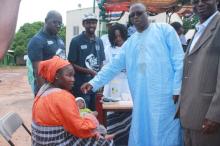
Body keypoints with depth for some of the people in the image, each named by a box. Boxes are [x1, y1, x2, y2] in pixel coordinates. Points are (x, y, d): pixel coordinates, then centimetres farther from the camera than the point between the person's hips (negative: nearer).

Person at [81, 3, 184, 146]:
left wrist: (177, 89, -10)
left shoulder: (165, 30, 1)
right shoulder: (129, 43, 16)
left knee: (166, 134, 2)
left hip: (165, 96, -5)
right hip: (142, 99, 5)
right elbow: (113, 66, 14)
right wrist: (94, 82, 5)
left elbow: (178, 60, -4)